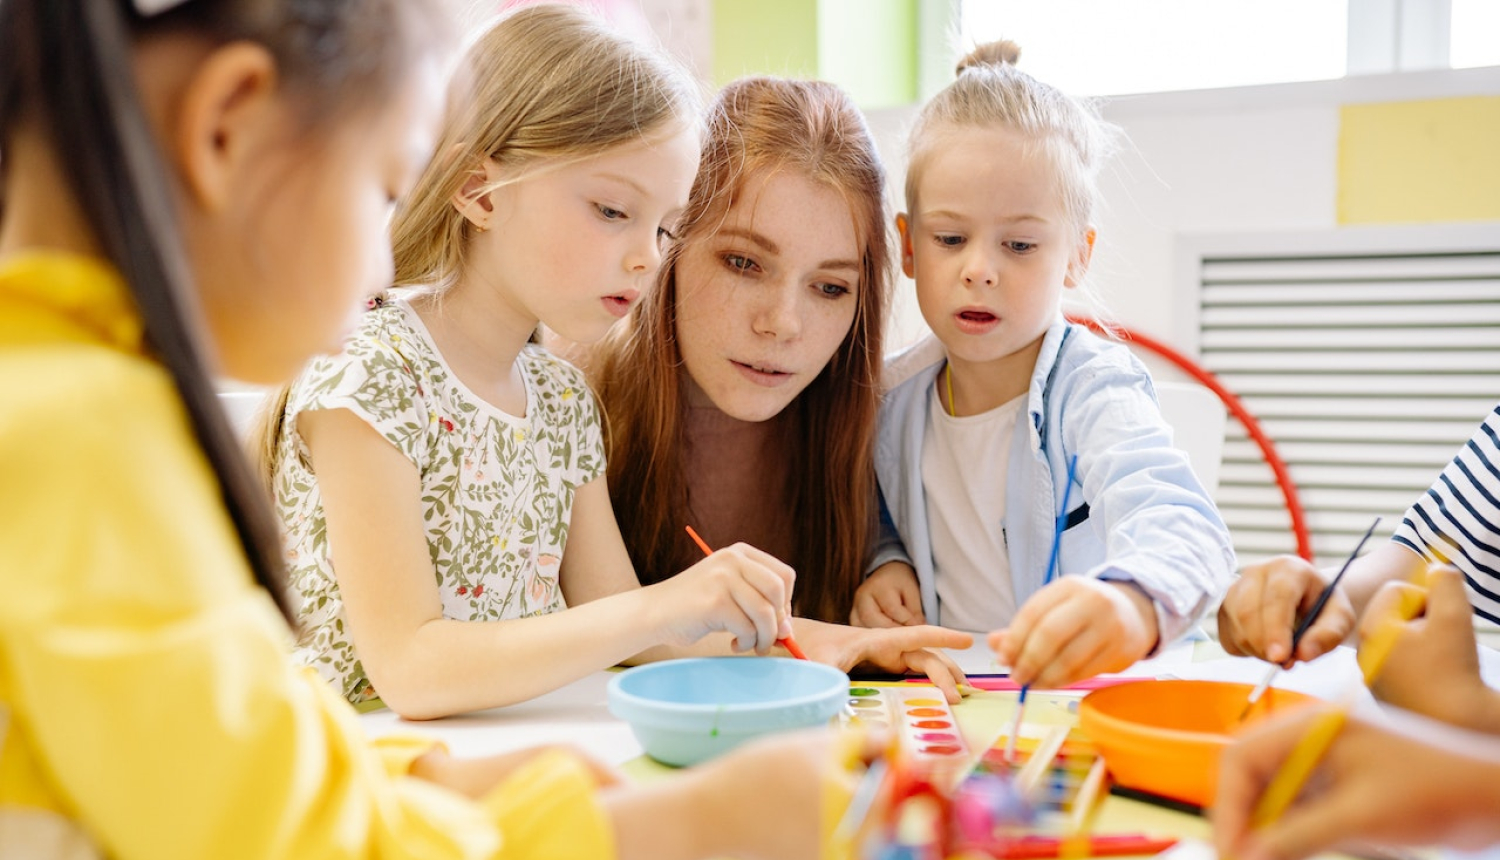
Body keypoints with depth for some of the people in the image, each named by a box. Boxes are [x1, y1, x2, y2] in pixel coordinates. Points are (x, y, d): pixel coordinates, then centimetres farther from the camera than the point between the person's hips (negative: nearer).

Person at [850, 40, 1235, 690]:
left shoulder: (1092, 394, -15)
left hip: (1089, 703, -4)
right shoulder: (893, 399, 1)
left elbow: (1182, 526, -34)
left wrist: (1132, 605, -56)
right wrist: (880, 563, -4)